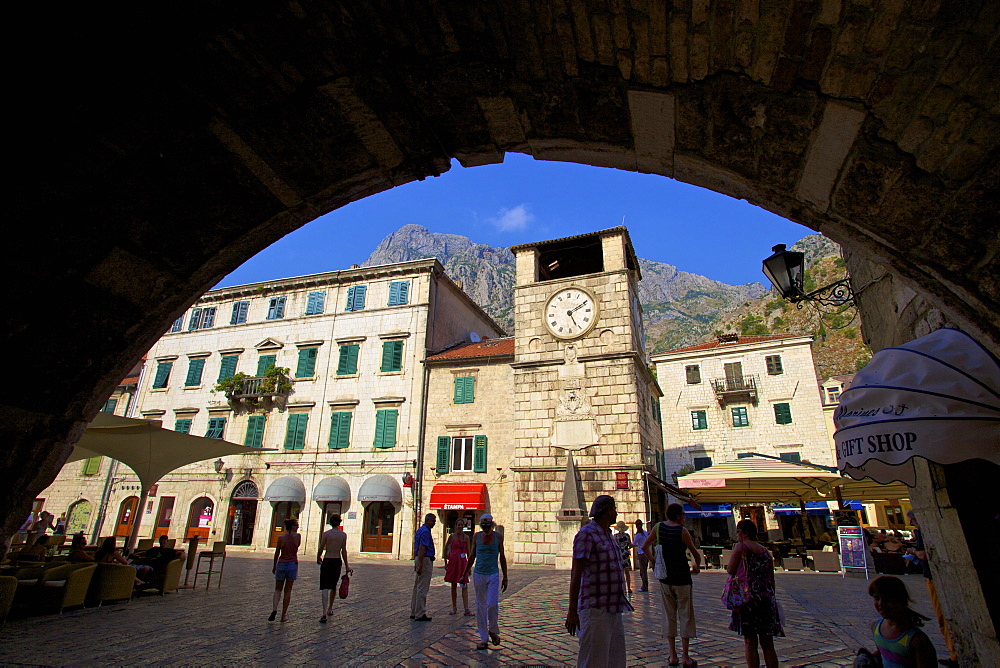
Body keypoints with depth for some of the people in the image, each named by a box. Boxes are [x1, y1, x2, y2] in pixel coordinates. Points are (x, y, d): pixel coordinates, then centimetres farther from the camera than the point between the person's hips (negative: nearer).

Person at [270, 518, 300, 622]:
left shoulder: (281, 537, -4)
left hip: (281, 564, 1)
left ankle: (274, 609, -7)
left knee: (277, 589, 15)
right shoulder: (298, 536, -7)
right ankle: (283, 615, 14)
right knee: (287, 591, 11)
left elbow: (277, 553, 2)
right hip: (293, 565, -1)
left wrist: (274, 566, 15)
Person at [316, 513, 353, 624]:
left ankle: (324, 613, -19)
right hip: (338, 561, 3)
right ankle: (330, 609, 34)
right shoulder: (343, 535, -2)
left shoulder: (326, 533, -7)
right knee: (333, 587, 21)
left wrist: (318, 558, 16)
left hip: (327, 561, -3)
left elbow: (321, 549, -5)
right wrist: (347, 566, 2)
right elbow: (344, 551, -4)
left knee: (325, 588, -5)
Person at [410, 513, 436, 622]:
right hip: (425, 560, -11)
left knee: (417, 587, 16)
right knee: (422, 588, -4)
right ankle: (420, 614, 1)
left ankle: (414, 612, 23)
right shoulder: (425, 531, -16)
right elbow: (422, 549, -23)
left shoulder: (419, 530, 15)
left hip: (418, 559, 11)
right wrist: (420, 566, -24)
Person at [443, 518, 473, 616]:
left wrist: (469, 566, 1)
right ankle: (454, 608, 20)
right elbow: (445, 549, 9)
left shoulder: (466, 537, 2)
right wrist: (446, 563, 8)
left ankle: (467, 609, -4)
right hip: (453, 562, 0)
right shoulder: (452, 536, 0)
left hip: (463, 562, 0)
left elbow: (469, 552, 5)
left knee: (464, 586, -4)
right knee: (453, 586, 9)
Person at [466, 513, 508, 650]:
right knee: (480, 607, 5)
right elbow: (472, 555, 11)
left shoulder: (498, 537, -2)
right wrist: (465, 573, 13)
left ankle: (493, 631, 15)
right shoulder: (476, 536, 1)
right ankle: (483, 639, 16)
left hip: (493, 575, -2)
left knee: (492, 604, -11)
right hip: (478, 574, 2)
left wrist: (505, 577, 4)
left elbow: (502, 557, 4)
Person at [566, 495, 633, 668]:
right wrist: (572, 611, -19)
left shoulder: (608, 535, 15)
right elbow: (576, 574, -17)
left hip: (614, 609, 9)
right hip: (595, 610, -9)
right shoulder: (587, 534, -14)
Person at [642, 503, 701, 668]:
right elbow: (696, 553, -5)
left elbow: (645, 547, 4)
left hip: (664, 578, 4)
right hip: (682, 578, -4)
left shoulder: (658, 527, 0)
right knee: (685, 615, 8)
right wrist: (697, 567, 14)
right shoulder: (682, 531, -13)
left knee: (669, 615, 11)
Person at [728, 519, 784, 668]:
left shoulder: (741, 546, -6)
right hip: (767, 599, 5)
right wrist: (771, 597, 22)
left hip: (748, 598, -5)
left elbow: (730, 570, -4)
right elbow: (772, 579, 13)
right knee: (768, 644, 12)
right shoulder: (766, 551, 10)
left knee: (750, 643, 4)